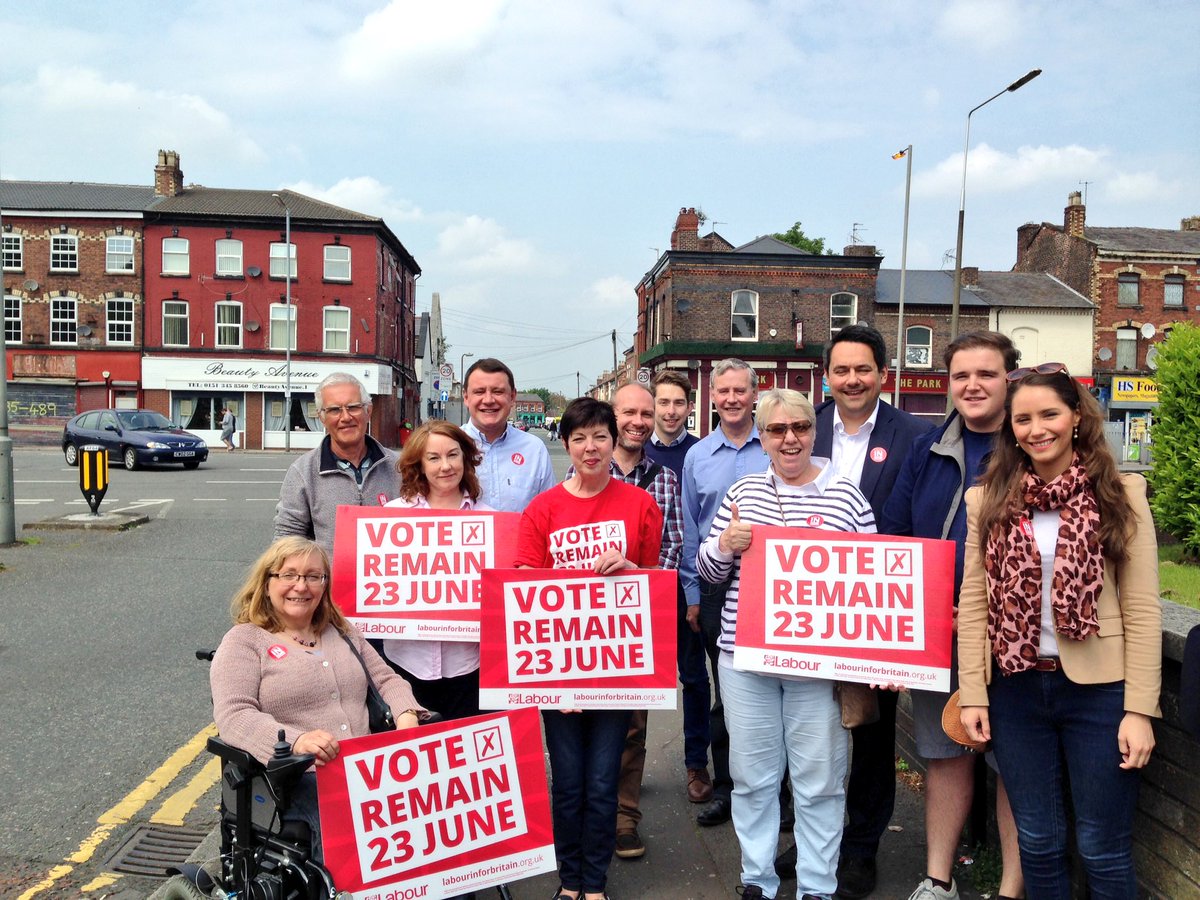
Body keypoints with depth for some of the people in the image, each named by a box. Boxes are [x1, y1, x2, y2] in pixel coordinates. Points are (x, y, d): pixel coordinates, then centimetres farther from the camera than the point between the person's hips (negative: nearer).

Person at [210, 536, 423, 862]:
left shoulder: (342, 632, 23)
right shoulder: (244, 641, 6)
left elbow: (386, 679, 23)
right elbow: (233, 716, -7)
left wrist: (407, 715, 0)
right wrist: (296, 741, -24)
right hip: (296, 778, -4)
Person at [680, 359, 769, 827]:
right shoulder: (696, 456, 6)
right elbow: (689, 529, 9)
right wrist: (693, 594, 6)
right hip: (717, 590, 2)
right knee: (725, 691, 11)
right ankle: (725, 787, 24)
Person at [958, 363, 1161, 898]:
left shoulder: (1120, 496, -3)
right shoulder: (987, 502, 2)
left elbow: (1142, 609, -4)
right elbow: (973, 605, 2)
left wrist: (1140, 709, -8)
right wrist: (972, 693, -2)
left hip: (1099, 690, -2)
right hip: (1017, 689, 2)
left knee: (1103, 851, 9)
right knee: (1038, 842, 15)